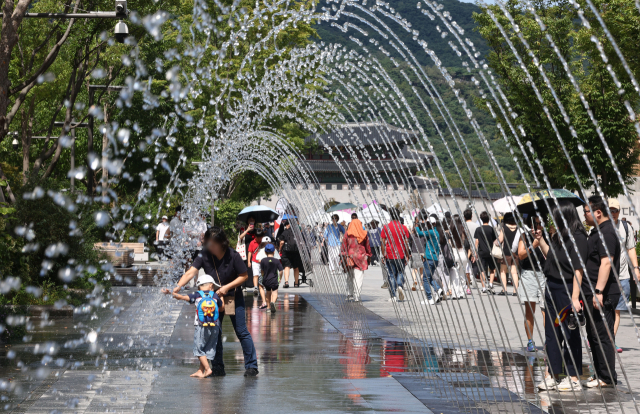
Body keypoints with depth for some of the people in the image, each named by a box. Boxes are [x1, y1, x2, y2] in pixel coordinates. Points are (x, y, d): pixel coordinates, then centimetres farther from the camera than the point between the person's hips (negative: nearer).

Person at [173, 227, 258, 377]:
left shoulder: (233, 256, -18)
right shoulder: (205, 255, -13)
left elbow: (244, 276, -9)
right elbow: (191, 272, -22)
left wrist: (227, 287, -20)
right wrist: (178, 286, -37)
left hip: (233, 297, -3)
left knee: (242, 331, -1)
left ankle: (251, 366, 6)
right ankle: (218, 367, 14)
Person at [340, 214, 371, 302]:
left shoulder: (347, 234, -2)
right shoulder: (364, 234, 1)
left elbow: (344, 245, -3)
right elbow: (367, 246, 7)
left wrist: (343, 256, 2)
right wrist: (368, 256, 17)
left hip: (350, 258, 0)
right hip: (361, 257, 0)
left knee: (350, 277, 12)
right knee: (359, 277, -1)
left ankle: (349, 295, 16)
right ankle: (356, 296, -8)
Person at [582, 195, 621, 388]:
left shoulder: (606, 233, -15)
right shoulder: (598, 231, 19)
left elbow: (606, 263, -24)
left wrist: (598, 291, -28)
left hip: (602, 295, -11)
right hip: (594, 294, 11)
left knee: (602, 336, -7)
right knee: (594, 335, 14)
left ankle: (607, 378, -3)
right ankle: (600, 374, 21)